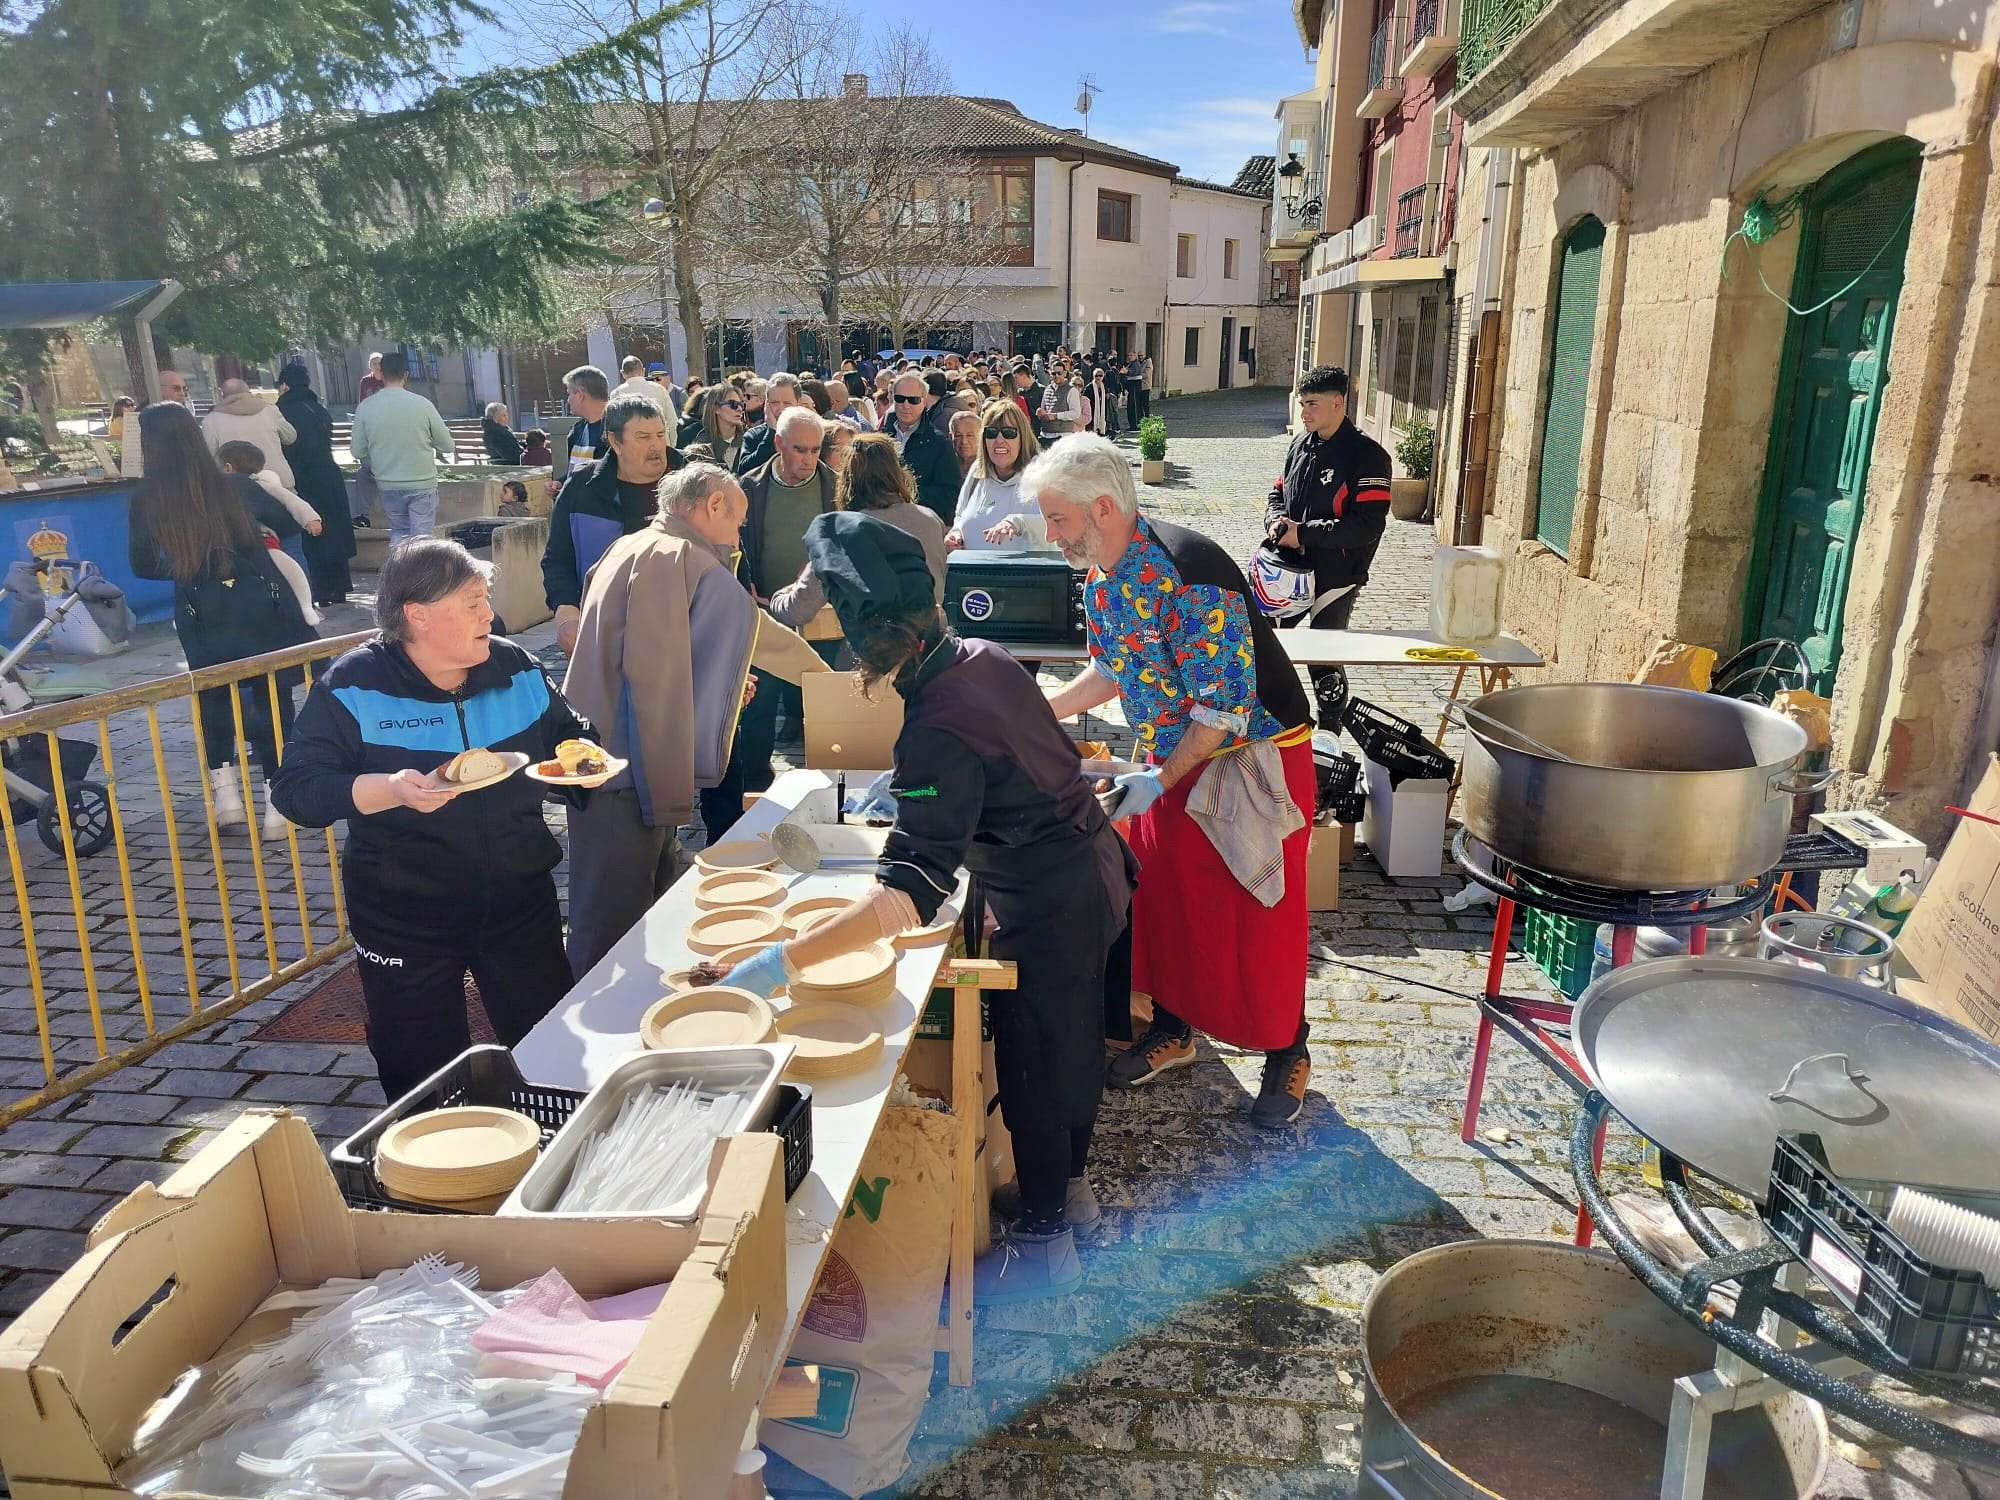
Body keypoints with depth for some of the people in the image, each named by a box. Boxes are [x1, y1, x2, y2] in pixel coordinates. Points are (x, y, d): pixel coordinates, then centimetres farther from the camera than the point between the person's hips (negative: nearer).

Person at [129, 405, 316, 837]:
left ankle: (225, 790, 19)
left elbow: (142, 566, 3)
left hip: (202, 615, 1)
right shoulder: (232, 485, -7)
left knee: (214, 697, 20)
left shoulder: (146, 498, -5)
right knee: (271, 697, 6)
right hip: (257, 603, -1)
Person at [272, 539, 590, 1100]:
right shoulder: (353, 688, -11)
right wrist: (391, 789, -32)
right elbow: (295, 789, -16)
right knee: (424, 1084, 11)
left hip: (519, 902, 4)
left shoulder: (517, 669, 0)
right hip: (404, 919, -3)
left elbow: (568, 738, 15)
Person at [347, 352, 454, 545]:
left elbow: (357, 451, 1)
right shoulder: (422, 404, -11)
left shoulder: (365, 407, -5)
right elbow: (447, 445, -4)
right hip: (422, 484, -2)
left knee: (399, 533, 20)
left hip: (388, 485, 3)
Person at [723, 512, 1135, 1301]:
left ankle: (1044, 1243, 31)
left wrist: (781, 961, -43)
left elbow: (909, 895, -40)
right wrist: (905, 791, 21)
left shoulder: (938, 734, -32)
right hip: (1093, 873, 9)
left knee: (1034, 1066, 10)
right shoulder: (984, 657, -5)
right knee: (1069, 1042, 26)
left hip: (1049, 912, -9)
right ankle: (1067, 1183, 49)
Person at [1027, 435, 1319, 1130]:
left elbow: (1224, 702, -27)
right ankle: (1173, 1028, 34)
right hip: (1171, 757, 8)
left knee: (1260, 912, 3)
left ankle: (1287, 1053, 24)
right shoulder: (1100, 580, -2)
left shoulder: (1188, 573, -29)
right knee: (1163, 892, 14)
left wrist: (1160, 779, -24)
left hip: (1255, 754, -7)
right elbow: (1110, 674, 13)